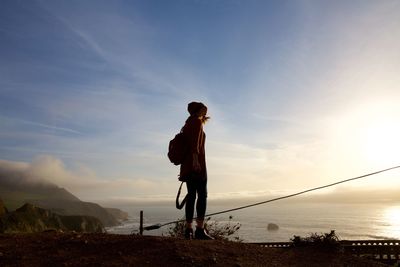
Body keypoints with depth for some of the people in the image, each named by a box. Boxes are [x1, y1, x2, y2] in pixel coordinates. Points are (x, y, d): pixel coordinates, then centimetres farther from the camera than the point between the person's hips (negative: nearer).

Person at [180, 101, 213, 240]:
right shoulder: (197, 121, 0)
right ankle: (200, 229, -16)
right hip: (196, 163, -9)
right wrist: (195, 159, -26)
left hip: (186, 165, 9)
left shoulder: (188, 124, 25)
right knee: (202, 195, -10)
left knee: (191, 195, 5)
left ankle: (188, 230, 4)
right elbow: (195, 142, -16)